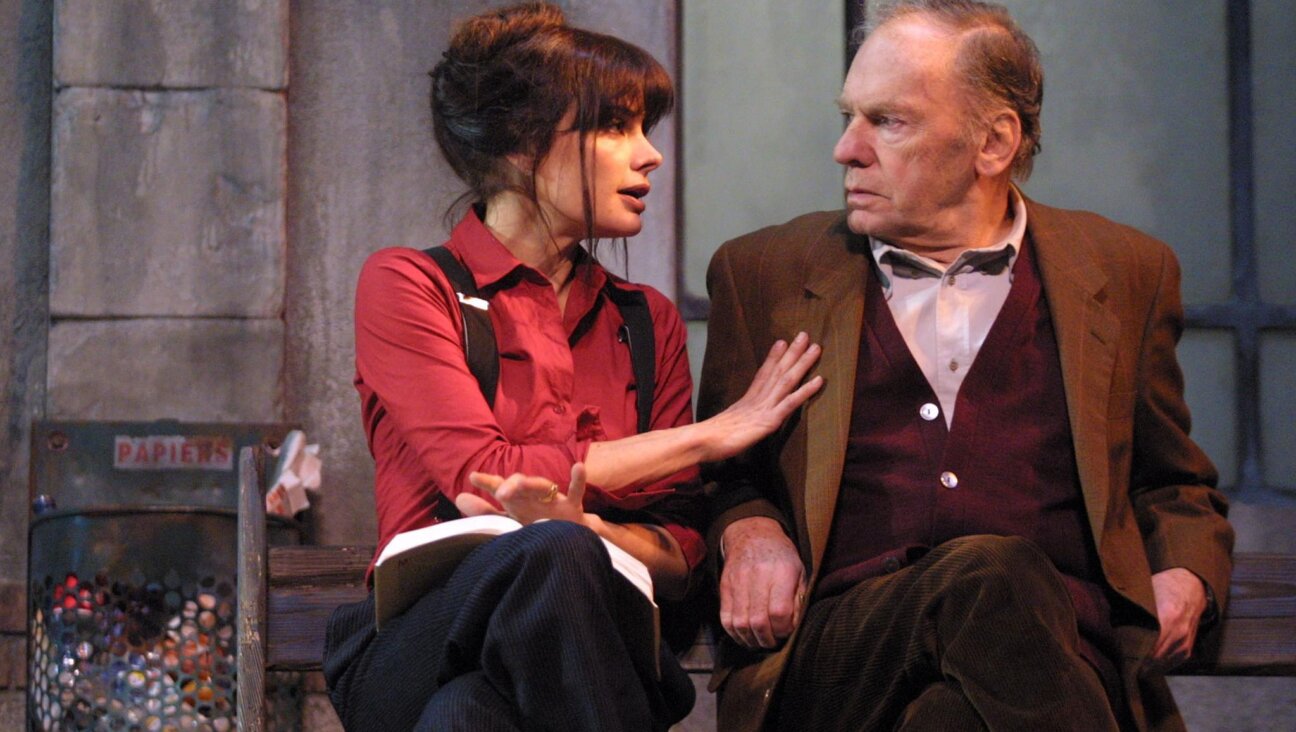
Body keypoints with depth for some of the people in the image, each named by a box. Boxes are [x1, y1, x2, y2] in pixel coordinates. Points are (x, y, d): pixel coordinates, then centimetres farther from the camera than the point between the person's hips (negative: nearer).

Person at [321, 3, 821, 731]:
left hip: (587, 661, 3)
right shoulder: (405, 284, 4)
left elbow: (679, 556, 8)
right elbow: (480, 475, -10)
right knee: (552, 554, -36)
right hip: (417, 649, -2)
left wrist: (579, 526, -17)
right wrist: (711, 435, -4)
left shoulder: (649, 321, 18)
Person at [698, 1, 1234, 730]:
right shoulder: (764, 274, 18)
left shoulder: (1124, 273, 19)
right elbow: (719, 476, 25)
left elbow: (1176, 489, 28)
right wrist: (746, 530, 0)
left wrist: (1186, 579, 5)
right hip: (833, 657, 1)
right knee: (992, 579, -36)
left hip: (1058, 646, 0)